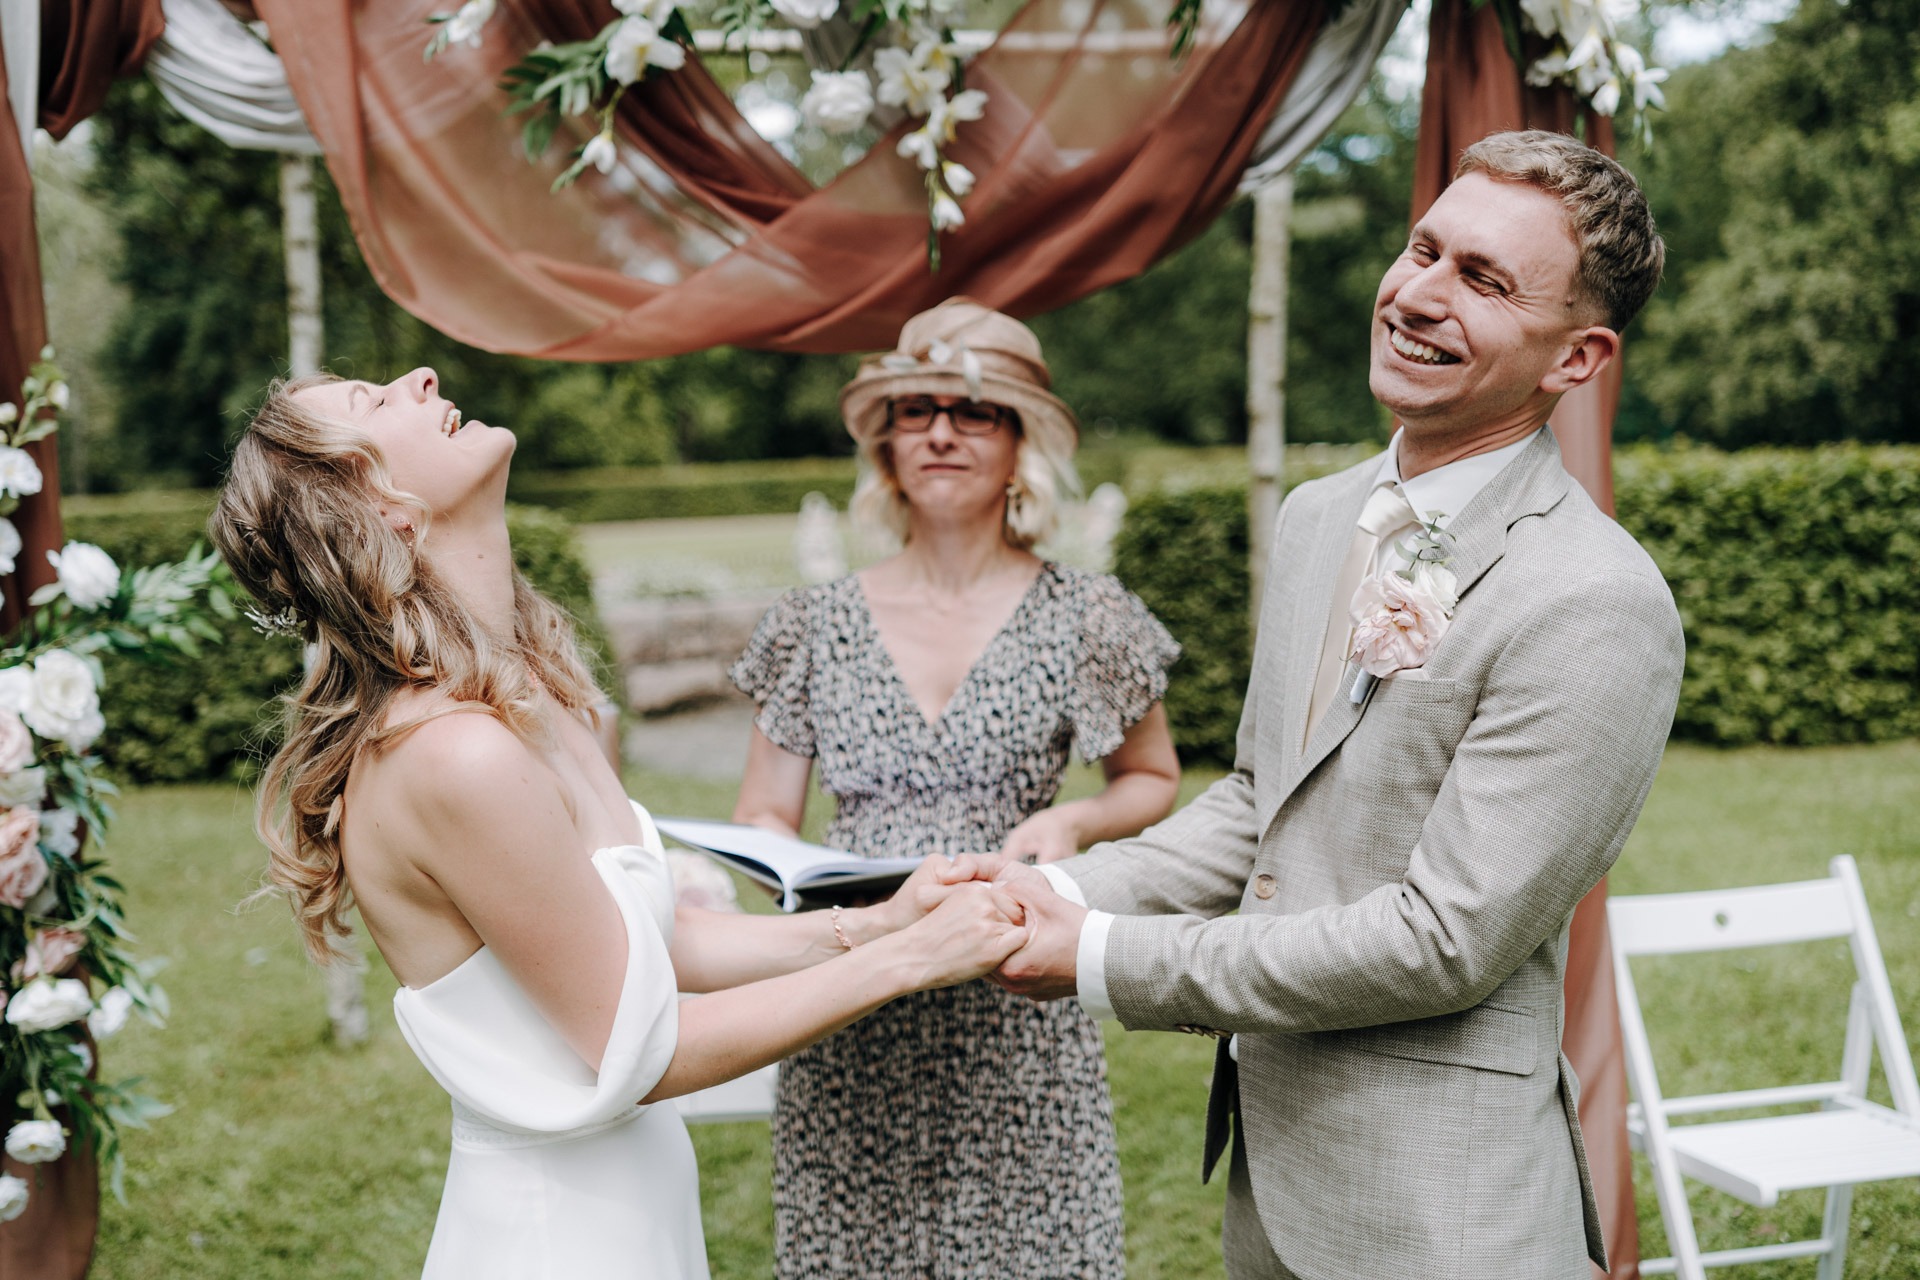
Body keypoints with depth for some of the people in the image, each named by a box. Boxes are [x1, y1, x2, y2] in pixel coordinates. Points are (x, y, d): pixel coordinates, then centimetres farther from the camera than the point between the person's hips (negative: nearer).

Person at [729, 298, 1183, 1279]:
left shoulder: (1084, 620, 1)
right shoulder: (814, 626, 5)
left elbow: (1153, 781, 15)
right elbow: (761, 819, 11)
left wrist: (1075, 822, -6)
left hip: (1019, 1017, -1)